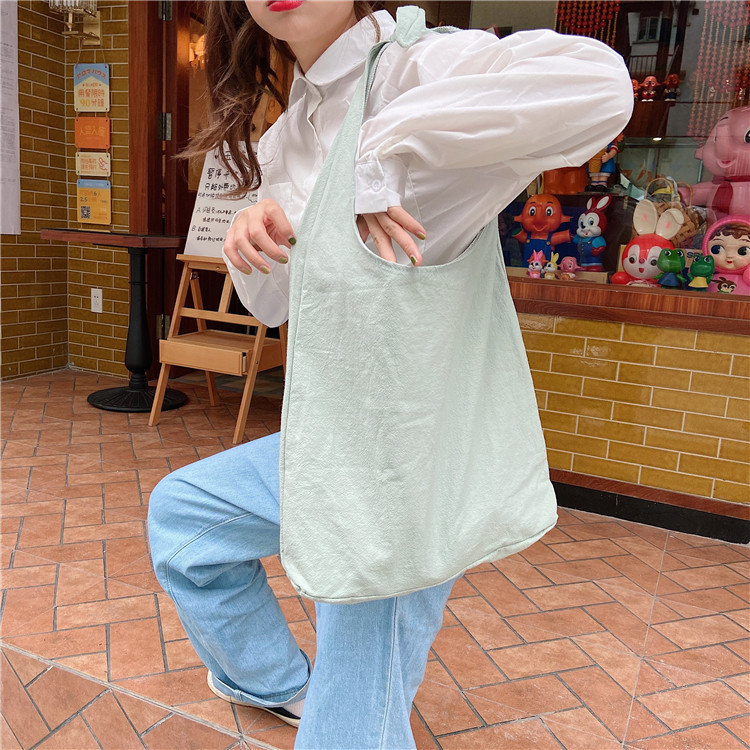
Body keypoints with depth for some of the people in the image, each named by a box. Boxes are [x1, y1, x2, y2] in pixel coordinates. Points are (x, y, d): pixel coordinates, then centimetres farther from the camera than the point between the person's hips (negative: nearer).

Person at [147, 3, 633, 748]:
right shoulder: (288, 135, 8)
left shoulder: (415, 67, -17)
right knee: (179, 512, 26)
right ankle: (279, 684, 46)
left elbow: (599, 85, -37)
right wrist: (256, 235, -8)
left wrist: (388, 154, -27)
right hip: (334, 440, 9)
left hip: (412, 454, -8)